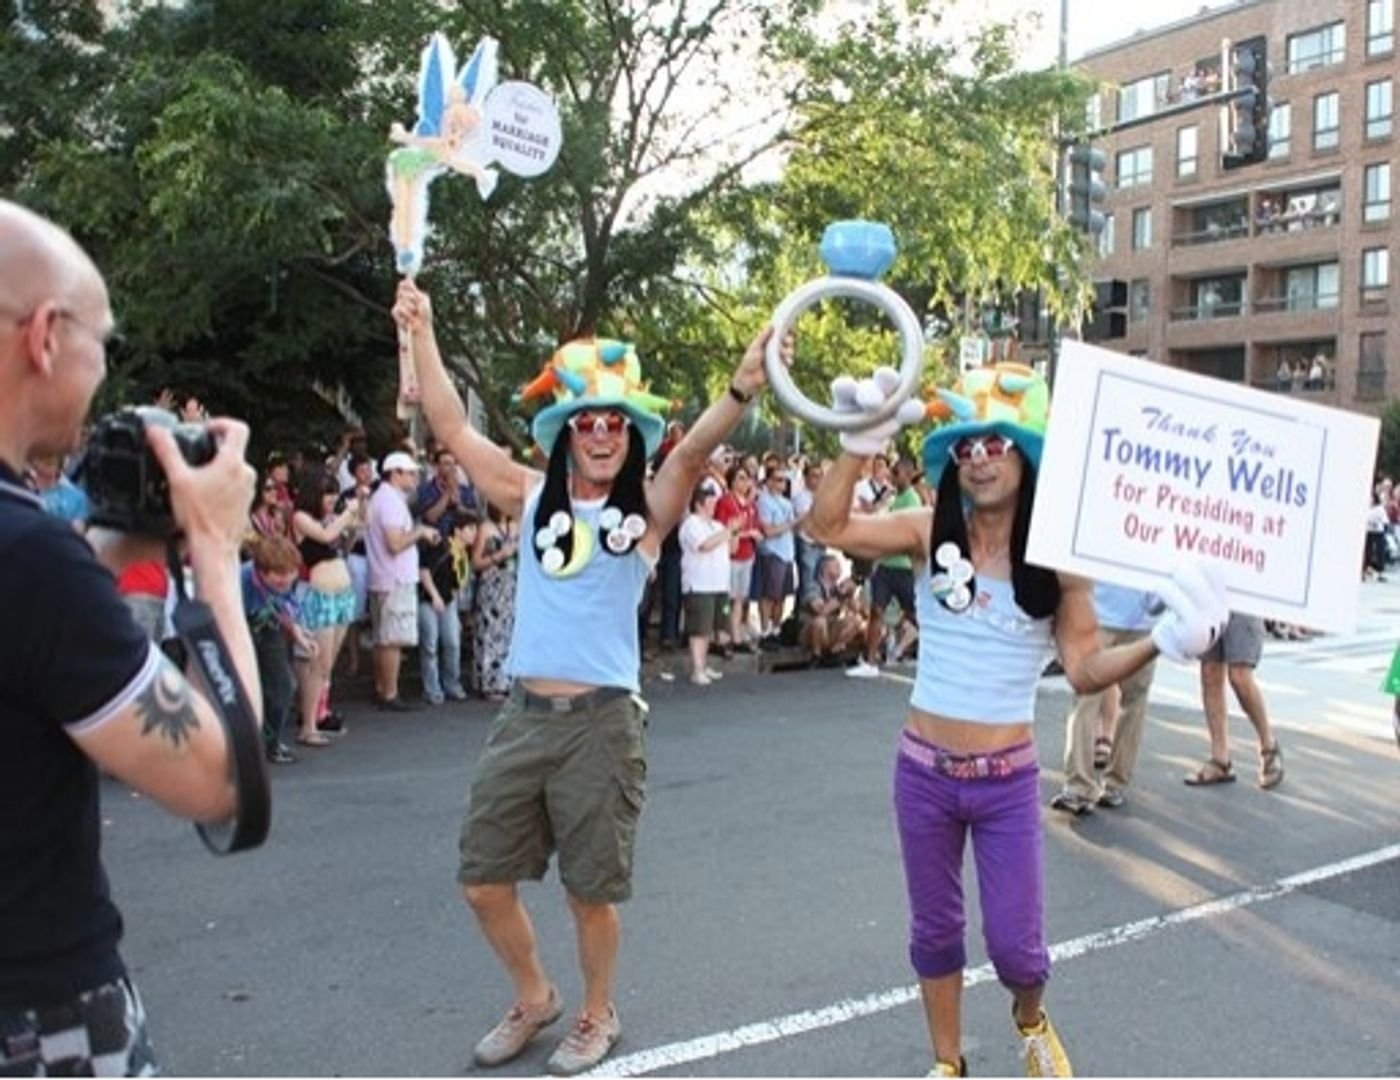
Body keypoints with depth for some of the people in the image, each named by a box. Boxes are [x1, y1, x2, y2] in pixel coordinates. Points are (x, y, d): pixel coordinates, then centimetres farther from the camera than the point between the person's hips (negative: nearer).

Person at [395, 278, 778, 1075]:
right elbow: (453, 428, 7)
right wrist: (422, 333, 6)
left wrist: (743, 391, -38)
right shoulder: (534, 499, 6)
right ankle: (534, 998, 38)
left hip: (601, 721, -4)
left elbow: (693, 452, -21)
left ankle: (598, 1016, 35)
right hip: (525, 716, 4)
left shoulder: (646, 512, -2)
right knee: (485, 880, 12)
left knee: (591, 890, 9)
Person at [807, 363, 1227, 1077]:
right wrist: (862, 443, -25)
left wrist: (1160, 643, -21)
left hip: (1008, 781, -1)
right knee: (935, 931, 16)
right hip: (924, 771, 1)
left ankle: (1030, 1020, 41)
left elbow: (1085, 670, -6)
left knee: (1014, 942, 4)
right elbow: (828, 527, -18)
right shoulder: (931, 533, -7)